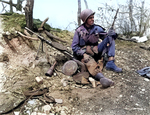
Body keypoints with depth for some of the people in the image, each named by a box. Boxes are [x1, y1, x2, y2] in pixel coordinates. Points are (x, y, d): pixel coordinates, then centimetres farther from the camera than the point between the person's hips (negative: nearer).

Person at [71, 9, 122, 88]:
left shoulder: (97, 28, 7)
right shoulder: (79, 31, -3)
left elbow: (106, 36, 7)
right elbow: (74, 47, -4)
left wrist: (111, 34, -18)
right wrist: (82, 54, -22)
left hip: (96, 51, 5)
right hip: (85, 53, -4)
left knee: (110, 38, -10)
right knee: (90, 63, -39)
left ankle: (110, 63, -25)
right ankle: (102, 78, -66)